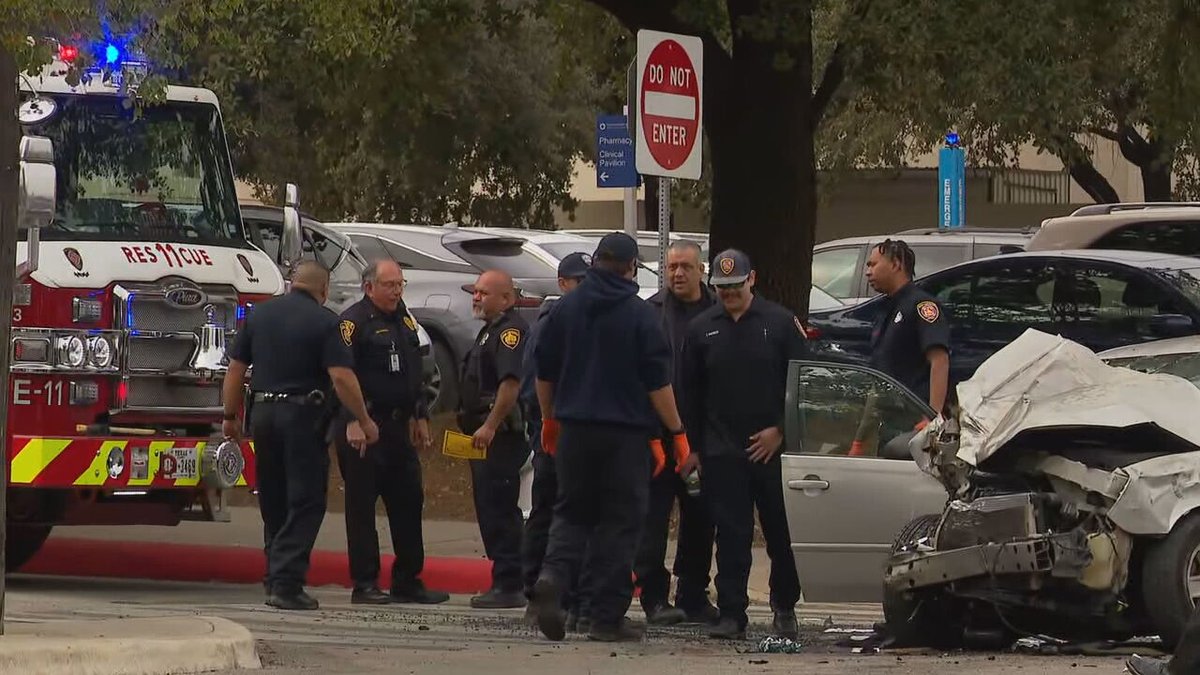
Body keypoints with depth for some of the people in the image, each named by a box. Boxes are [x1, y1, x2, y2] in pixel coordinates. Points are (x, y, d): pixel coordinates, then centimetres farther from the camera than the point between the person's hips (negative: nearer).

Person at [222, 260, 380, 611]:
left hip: (263, 412, 6)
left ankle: (275, 578, 22)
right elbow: (341, 376, -16)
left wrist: (230, 417, 17)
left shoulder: (260, 314, 9)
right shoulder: (323, 321, -7)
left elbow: (235, 369, 10)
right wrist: (365, 422, -8)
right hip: (303, 415, -6)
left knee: (273, 502, 16)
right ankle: (286, 584, -14)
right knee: (305, 503, -4)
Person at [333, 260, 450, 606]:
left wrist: (420, 416, 20)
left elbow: (415, 375, 26)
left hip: (398, 426, 8)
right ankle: (364, 584, -2)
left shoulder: (404, 322, 17)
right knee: (361, 503, -4)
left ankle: (407, 581, 16)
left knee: (407, 502, 9)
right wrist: (353, 422, -22)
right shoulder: (353, 322, -9)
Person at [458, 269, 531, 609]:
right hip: (486, 437, 11)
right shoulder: (490, 330, 21)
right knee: (490, 508, 12)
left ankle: (509, 586, -11)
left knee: (499, 509, -11)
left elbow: (511, 382, -24)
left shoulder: (511, 331, -13)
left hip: (501, 436, -11)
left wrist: (489, 427, -26)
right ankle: (506, 583, 17)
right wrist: (475, 428, 24)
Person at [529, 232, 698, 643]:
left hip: (574, 428, 4)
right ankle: (608, 617, 0)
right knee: (619, 521, 2)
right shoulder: (639, 315, -7)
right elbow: (657, 381, -8)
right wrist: (678, 433, -2)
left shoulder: (565, 309, 5)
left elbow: (544, 373, 13)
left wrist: (550, 420, 27)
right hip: (625, 433, -4)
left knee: (572, 513, 13)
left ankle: (553, 577, -15)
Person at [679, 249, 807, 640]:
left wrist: (779, 431, -6)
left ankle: (785, 608, 20)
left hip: (771, 447, -1)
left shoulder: (780, 323, 2)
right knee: (731, 535, -1)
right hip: (722, 451, 1)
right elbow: (691, 392, 12)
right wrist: (692, 446, 7)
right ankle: (731, 615, 0)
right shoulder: (701, 329, 9)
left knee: (781, 532, 4)